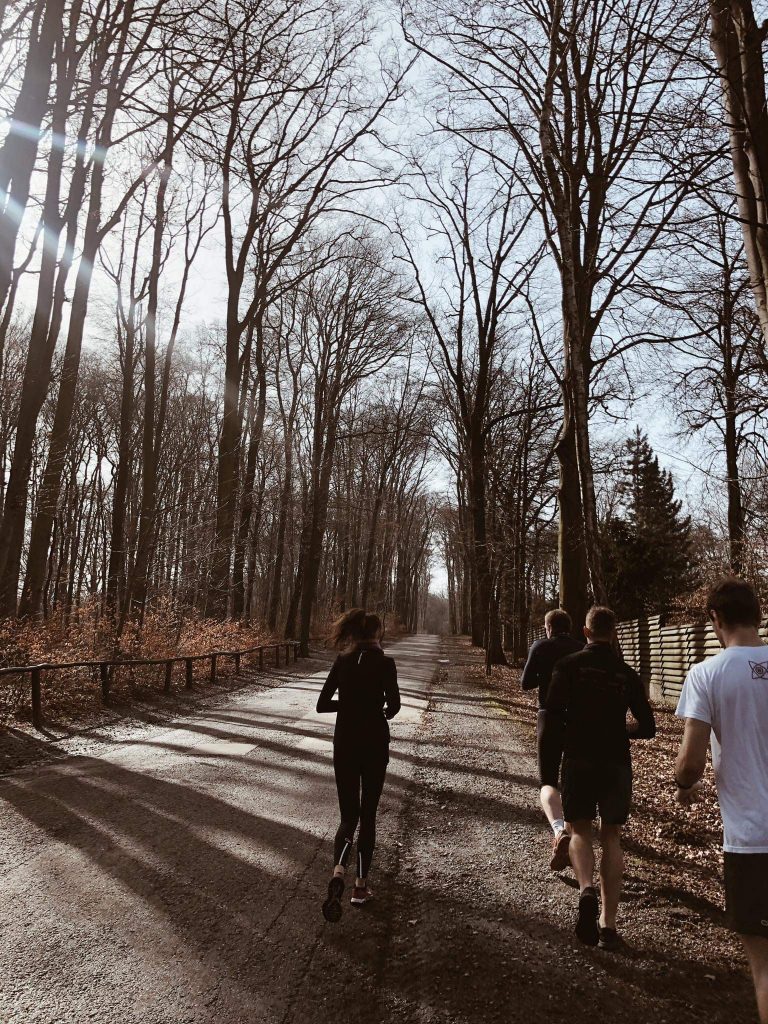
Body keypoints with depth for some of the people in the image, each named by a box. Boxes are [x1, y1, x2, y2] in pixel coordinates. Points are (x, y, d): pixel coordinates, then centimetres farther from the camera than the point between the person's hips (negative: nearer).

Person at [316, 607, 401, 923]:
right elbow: (393, 705, -14)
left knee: (348, 814, 9)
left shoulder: (342, 661, 0)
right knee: (368, 813, 14)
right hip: (375, 743, -2)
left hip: (345, 743, 2)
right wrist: (380, 711, 8)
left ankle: (338, 872, -16)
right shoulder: (384, 663, -9)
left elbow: (322, 705, 0)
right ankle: (361, 884, 19)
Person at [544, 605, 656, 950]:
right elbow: (647, 727, 5)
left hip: (579, 760, -2)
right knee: (611, 837, 13)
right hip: (617, 763, 2)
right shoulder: (627, 674, 3)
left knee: (580, 831, 14)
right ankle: (608, 924, 13)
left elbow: (552, 716, -12)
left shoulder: (569, 665, -5)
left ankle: (586, 890, -13)